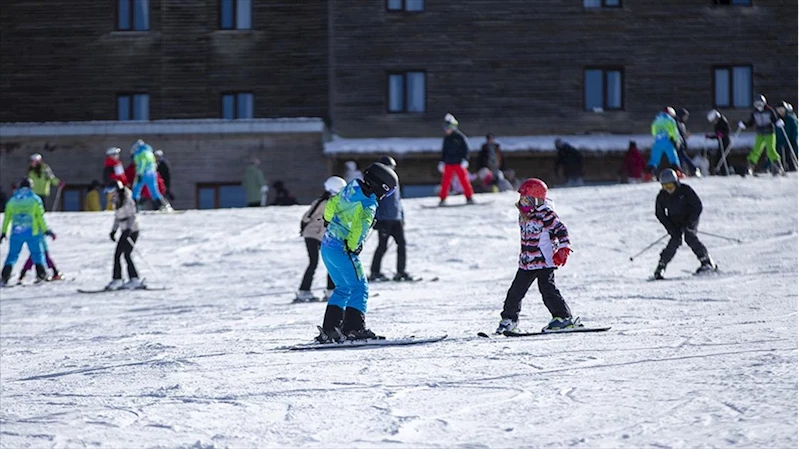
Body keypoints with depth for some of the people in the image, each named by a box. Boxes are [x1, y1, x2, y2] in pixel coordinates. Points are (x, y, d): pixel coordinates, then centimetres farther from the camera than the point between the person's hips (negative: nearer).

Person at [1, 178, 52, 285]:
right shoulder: (35, 199, 0)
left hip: (16, 233, 2)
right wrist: (45, 230, 6)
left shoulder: (12, 200, 7)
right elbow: (40, 217, -2)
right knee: (37, 253, 10)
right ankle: (41, 275, 1)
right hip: (32, 232, -2)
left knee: (12, 254, 8)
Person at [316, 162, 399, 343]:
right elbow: (362, 225, -28)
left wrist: (330, 222, 37)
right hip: (342, 249, -9)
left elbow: (330, 206, 21)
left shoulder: (350, 189, 9)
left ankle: (329, 329, 15)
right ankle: (354, 328, -11)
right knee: (359, 287, -3)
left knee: (343, 288, 18)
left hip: (327, 245, 9)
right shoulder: (369, 204, -15)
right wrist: (353, 247, -22)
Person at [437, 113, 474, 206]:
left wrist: (465, 159, -14)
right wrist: (442, 162, 17)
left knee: (464, 180, -6)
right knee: (445, 181, -2)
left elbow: (466, 148, -4)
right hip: (448, 163, 4)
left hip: (459, 163, -4)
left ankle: (469, 198, 0)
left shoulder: (460, 136, -3)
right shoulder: (446, 138, 13)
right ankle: (442, 199, 3)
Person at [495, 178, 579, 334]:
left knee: (547, 289, -11)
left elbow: (561, 229, -13)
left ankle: (564, 317, -2)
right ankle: (509, 320, 18)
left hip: (544, 261, -8)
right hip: (526, 263, 8)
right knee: (516, 291, 8)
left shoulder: (545, 214, -13)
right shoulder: (524, 215, 12)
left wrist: (563, 248, -21)